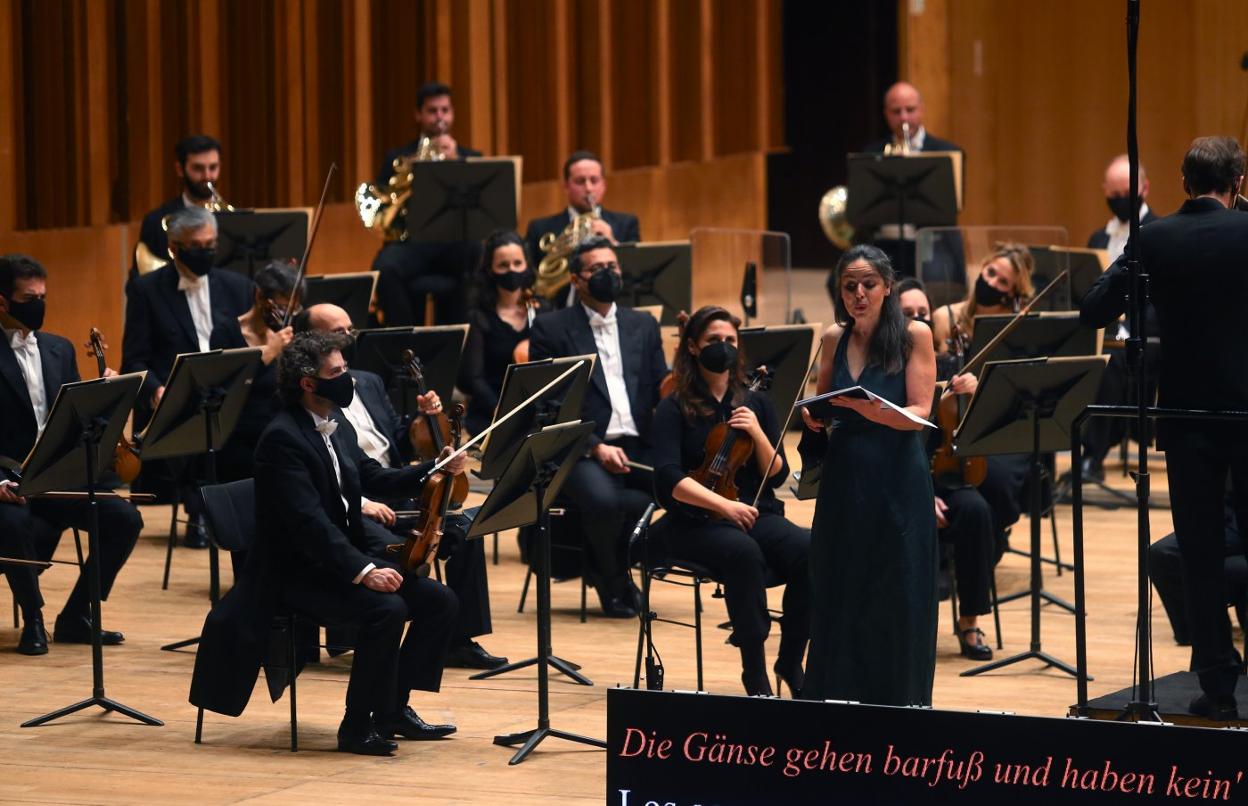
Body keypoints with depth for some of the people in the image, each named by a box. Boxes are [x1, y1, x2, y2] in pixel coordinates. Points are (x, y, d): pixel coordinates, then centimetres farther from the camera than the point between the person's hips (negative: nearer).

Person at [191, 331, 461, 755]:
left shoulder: (336, 424, 9)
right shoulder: (282, 438, -20)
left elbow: (375, 479, 19)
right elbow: (309, 521, -28)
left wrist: (435, 469, 4)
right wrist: (363, 571, -35)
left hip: (344, 556, 9)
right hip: (300, 573, -9)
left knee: (439, 601, 0)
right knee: (386, 608, -30)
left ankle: (393, 709, 9)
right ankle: (357, 726, -16)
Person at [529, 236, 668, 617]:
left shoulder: (643, 326, 20)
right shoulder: (551, 328, 5)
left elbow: (663, 391, 15)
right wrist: (595, 447, -16)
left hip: (640, 446, 4)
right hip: (582, 451, -4)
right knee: (602, 499, -37)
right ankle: (612, 579, -2)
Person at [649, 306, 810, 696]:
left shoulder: (756, 403, 13)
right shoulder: (674, 408, 1)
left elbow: (777, 475, 10)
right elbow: (670, 480, -12)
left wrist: (757, 433, -7)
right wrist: (722, 504, -26)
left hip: (757, 515, 4)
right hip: (694, 523, -4)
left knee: (809, 551, -29)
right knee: (744, 553, -38)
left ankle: (790, 661, -12)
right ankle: (755, 673, -29)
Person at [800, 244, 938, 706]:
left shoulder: (914, 337, -4)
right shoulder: (834, 339, 8)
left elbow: (919, 413, -11)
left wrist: (872, 409, -28)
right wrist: (813, 417, -5)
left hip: (897, 482, -4)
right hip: (843, 480, 4)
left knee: (896, 604, -1)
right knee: (839, 601, 5)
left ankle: (898, 702, 8)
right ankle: (836, 699, 14)